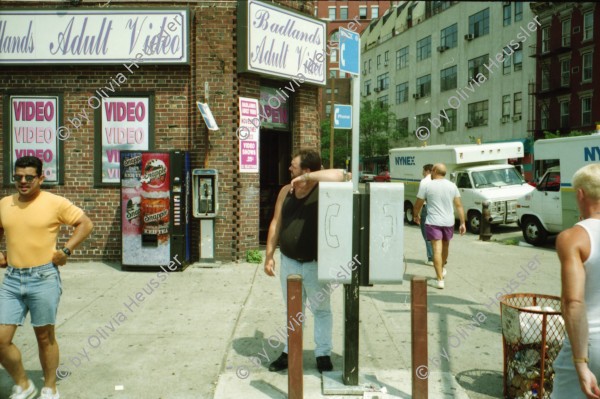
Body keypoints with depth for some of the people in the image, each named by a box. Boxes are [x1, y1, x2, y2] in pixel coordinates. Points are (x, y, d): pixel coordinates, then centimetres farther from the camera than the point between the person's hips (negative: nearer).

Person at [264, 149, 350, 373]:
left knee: (321, 309, 11)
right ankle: (289, 352, 31)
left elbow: (341, 176, -31)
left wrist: (307, 178, -28)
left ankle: (323, 354, 24)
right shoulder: (286, 191, 4)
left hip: (316, 263, -4)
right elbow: (276, 223, 7)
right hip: (289, 262, 5)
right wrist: (269, 255, 4)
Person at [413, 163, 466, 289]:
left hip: (433, 222, -4)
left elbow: (418, 205, -1)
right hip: (449, 222, 4)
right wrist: (462, 223, 5)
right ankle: (442, 268, 46)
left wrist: (416, 215, 18)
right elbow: (459, 205, 2)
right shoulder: (452, 186, 4)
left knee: (437, 250, -5)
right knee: (445, 247, 23)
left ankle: (440, 280, -10)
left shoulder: (427, 186, -6)